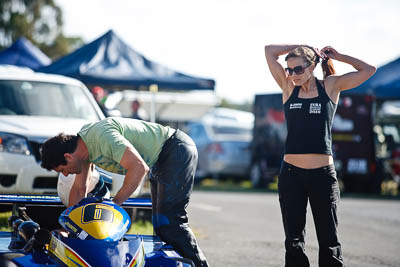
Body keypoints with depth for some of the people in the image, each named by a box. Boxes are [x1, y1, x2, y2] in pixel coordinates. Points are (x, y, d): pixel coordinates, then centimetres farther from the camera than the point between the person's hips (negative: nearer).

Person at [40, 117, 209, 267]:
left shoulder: (103, 137, -30)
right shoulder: (82, 142, 2)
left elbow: (139, 168, -35)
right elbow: (79, 189, 12)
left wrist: (115, 203, -31)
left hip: (177, 151, -10)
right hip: (159, 161, 10)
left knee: (168, 223, -16)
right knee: (160, 222, 11)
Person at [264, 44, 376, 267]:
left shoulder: (331, 86, 4)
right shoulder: (289, 88, 8)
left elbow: (369, 70, 3)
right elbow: (270, 51, 7)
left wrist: (337, 56, 9)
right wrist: (302, 48, 10)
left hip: (323, 173, -2)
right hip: (291, 173, 2)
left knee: (329, 241, 3)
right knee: (294, 242, 4)